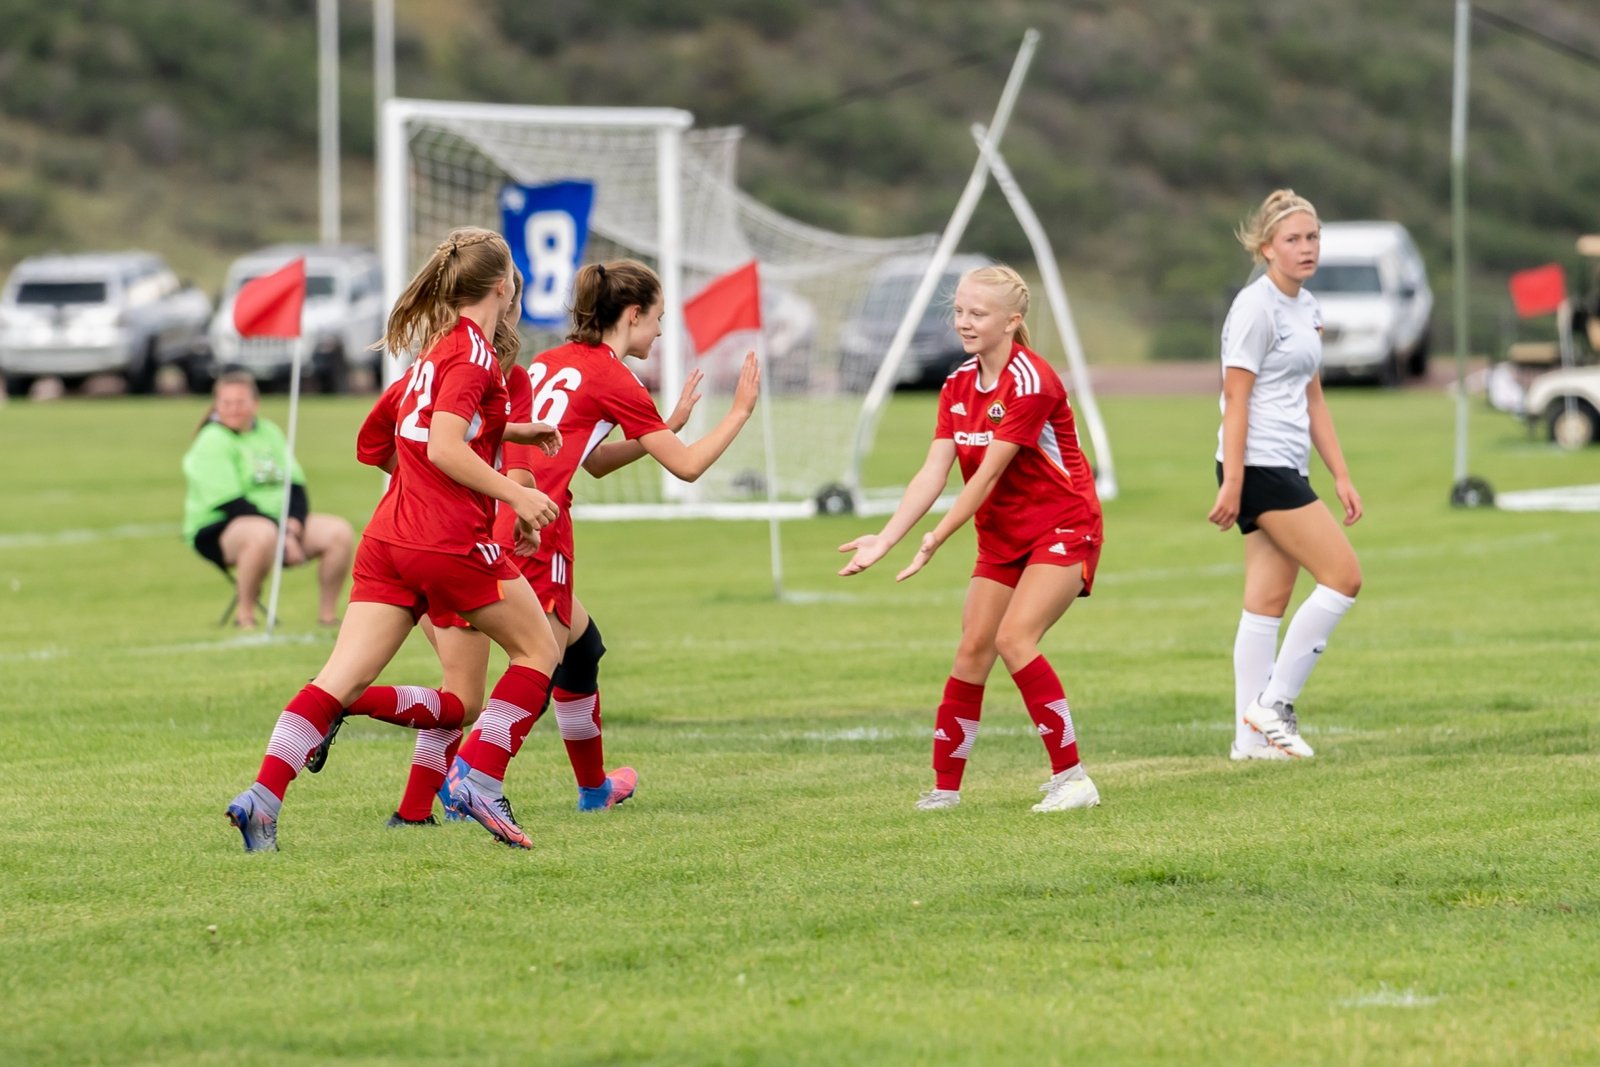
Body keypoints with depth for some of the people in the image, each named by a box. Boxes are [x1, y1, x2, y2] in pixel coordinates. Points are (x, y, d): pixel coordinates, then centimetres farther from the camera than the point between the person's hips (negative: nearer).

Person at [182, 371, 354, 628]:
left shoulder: (269, 432, 12)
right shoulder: (211, 442, -9)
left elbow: (296, 485, 7)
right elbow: (232, 505, -17)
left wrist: (293, 527, -14)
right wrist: (282, 534, -22)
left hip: (279, 522, 7)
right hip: (218, 529, -7)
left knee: (339, 531, -12)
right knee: (263, 534, -40)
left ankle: (328, 616, -3)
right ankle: (245, 617, -26)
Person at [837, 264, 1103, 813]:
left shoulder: (1030, 382, -22)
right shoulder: (958, 386, 3)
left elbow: (987, 476, -23)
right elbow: (933, 473, -4)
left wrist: (932, 543, -23)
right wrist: (885, 538, -16)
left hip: (1063, 529, -8)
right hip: (1001, 536, 8)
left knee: (1014, 638, -22)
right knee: (972, 649, 1)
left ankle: (1071, 778, -16)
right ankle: (945, 787, 8)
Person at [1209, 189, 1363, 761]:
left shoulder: (1306, 307, 16)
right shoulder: (1257, 307, -11)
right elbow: (1235, 398, -14)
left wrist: (1340, 475, 19)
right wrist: (1232, 482, -18)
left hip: (1287, 468, 9)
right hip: (1258, 466, -9)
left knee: (1268, 603, 6)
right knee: (1343, 576, -10)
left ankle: (1253, 735, 7)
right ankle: (1273, 704, -5)